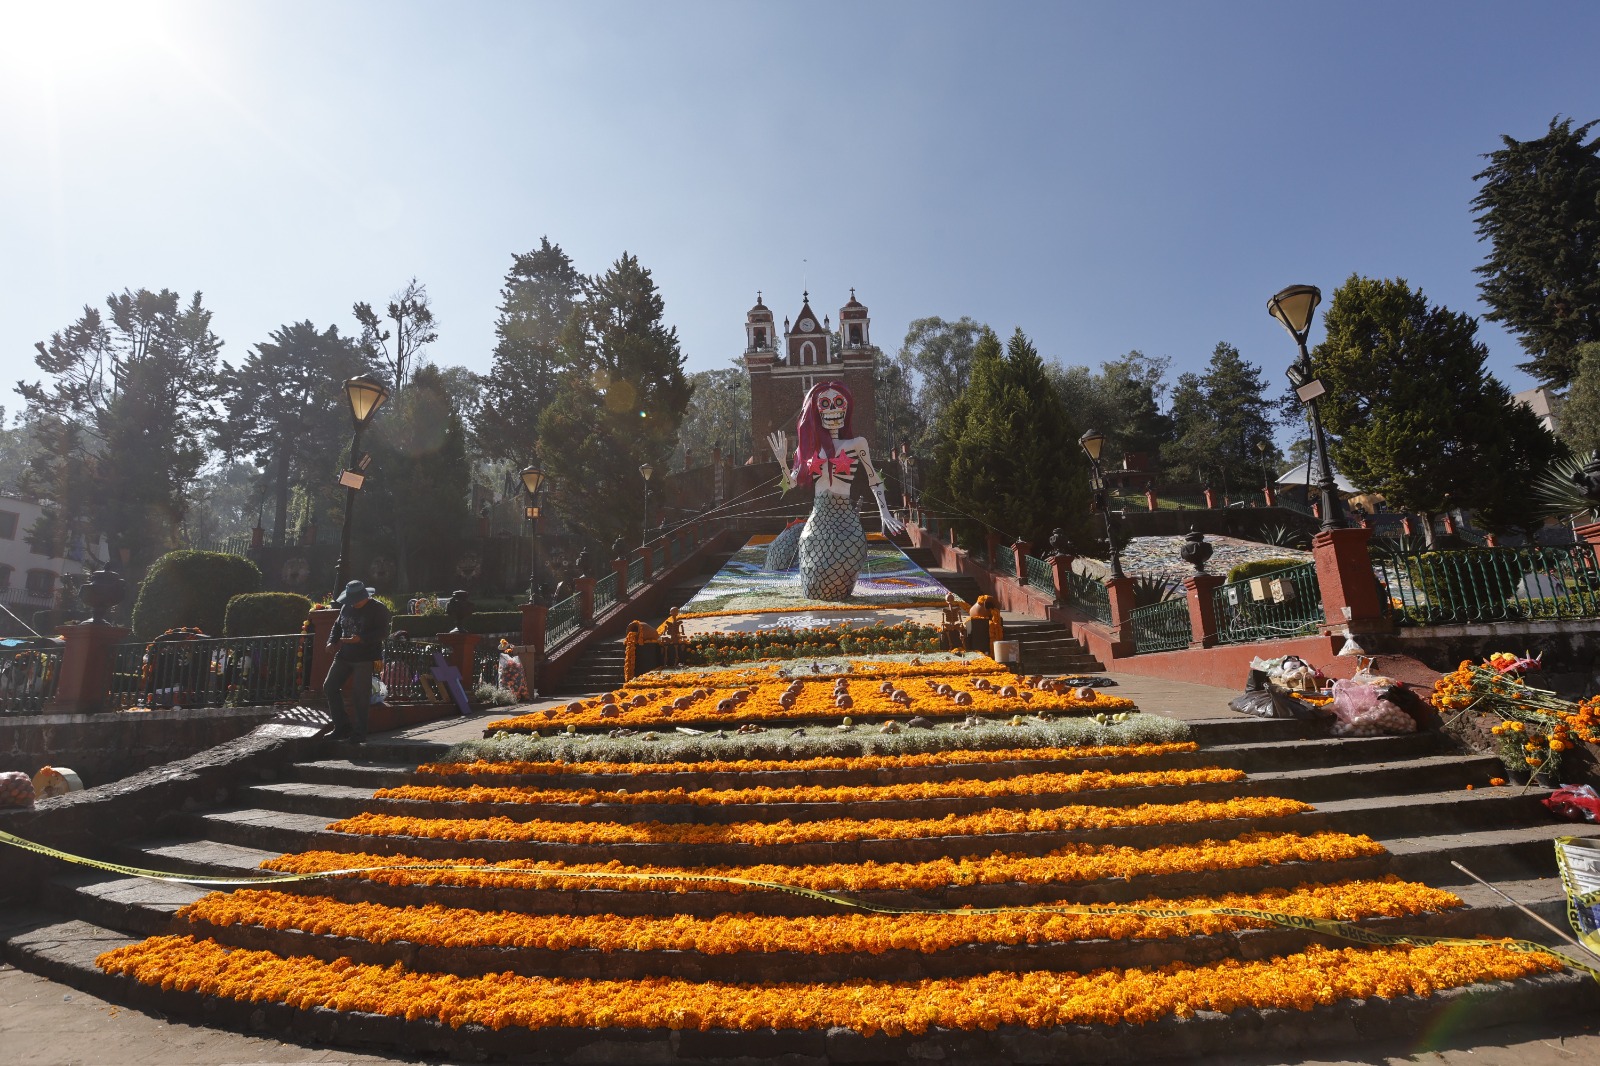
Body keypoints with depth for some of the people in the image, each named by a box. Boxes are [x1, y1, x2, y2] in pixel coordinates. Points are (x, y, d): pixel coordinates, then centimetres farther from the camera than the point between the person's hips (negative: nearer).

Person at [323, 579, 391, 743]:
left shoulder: (378, 609, -8)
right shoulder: (346, 607, 11)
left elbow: (382, 632, -15)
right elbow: (337, 625, 22)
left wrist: (361, 638, -27)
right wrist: (332, 641, 3)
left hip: (365, 658, -7)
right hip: (344, 656, 7)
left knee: (360, 694, -5)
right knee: (329, 687, 5)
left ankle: (359, 732, 8)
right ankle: (342, 726, 16)